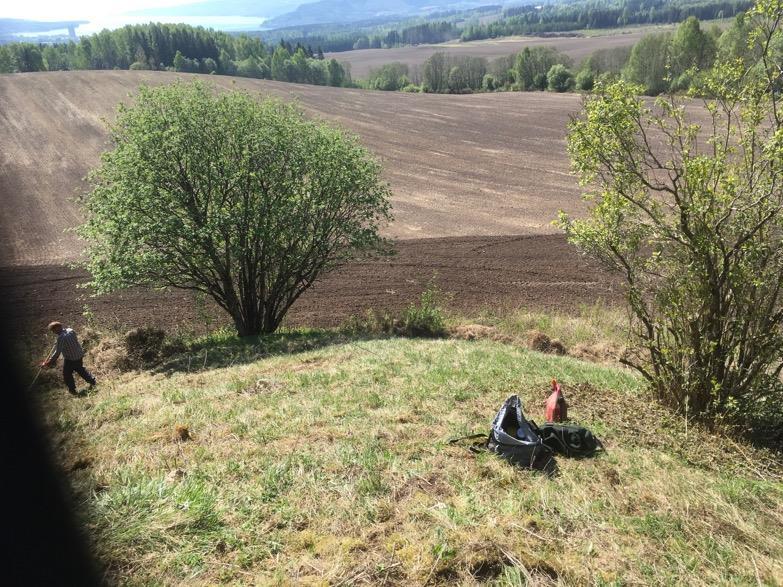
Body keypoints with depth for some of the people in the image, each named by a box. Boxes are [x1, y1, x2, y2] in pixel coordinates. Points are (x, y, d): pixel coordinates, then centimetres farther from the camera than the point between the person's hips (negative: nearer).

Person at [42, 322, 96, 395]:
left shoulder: (61, 338, -27)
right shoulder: (70, 330, -3)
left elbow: (57, 352, -24)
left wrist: (49, 362, -16)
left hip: (70, 359, -7)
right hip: (79, 355, 7)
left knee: (67, 374, 14)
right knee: (80, 369, 27)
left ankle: (72, 390, 24)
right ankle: (92, 381, 34)